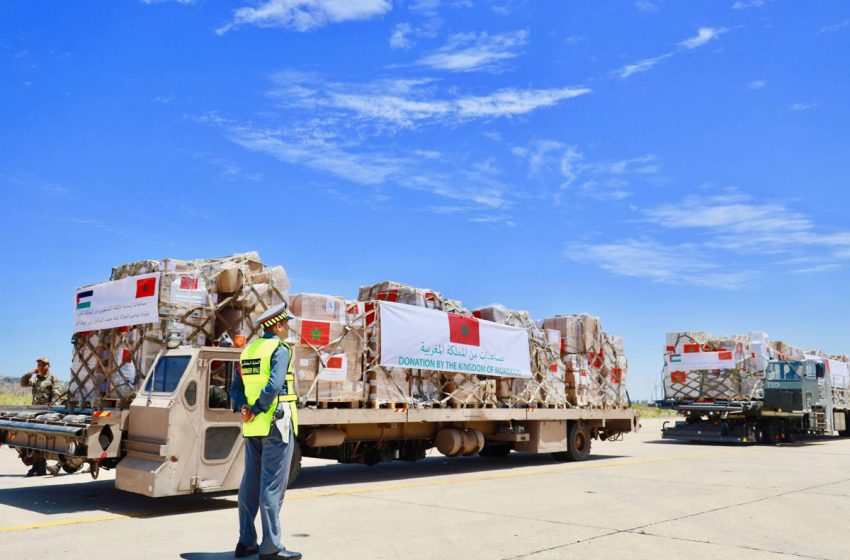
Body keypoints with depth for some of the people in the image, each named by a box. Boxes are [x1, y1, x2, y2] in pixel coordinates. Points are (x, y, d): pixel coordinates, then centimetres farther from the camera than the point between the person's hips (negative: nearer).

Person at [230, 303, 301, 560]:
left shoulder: (248, 350, 14)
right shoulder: (280, 349, -11)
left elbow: (236, 387, 12)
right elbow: (274, 385, -24)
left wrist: (243, 408, -2)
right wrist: (256, 410, -13)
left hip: (253, 427, 8)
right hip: (277, 423, -8)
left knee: (251, 483, 11)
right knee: (273, 485, -4)